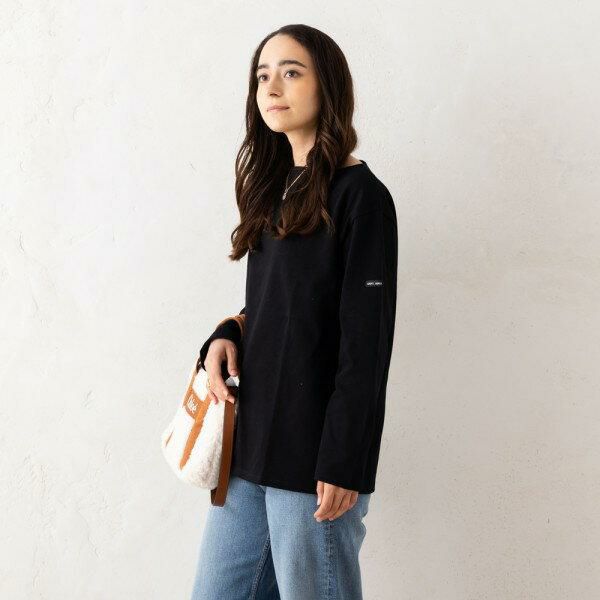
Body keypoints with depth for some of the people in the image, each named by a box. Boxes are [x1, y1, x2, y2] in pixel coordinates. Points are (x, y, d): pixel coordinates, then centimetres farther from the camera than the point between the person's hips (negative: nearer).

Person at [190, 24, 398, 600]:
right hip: (249, 443, 7)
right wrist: (225, 336, -1)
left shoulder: (360, 195, -9)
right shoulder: (276, 189, 13)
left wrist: (342, 464, -16)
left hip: (314, 455, -7)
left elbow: (366, 343, -13)